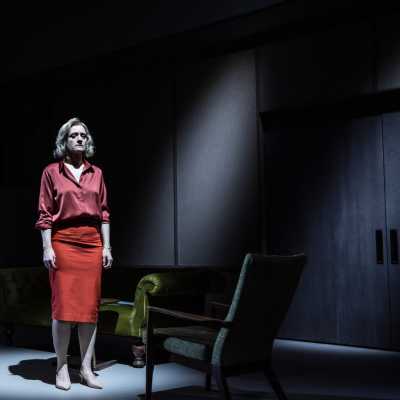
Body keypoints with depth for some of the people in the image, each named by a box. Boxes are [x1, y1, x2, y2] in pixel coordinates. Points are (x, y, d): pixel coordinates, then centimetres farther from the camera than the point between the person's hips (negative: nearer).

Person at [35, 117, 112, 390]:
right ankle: (62, 368, 9)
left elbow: (104, 213, 11)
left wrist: (106, 247, 5)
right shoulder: (52, 172, 3)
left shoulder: (96, 173, 12)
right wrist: (47, 248, -8)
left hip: (92, 244, 3)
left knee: (90, 306, 3)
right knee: (63, 306, -3)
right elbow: (45, 214, 0)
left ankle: (87, 369, 11)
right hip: (63, 242, -3)